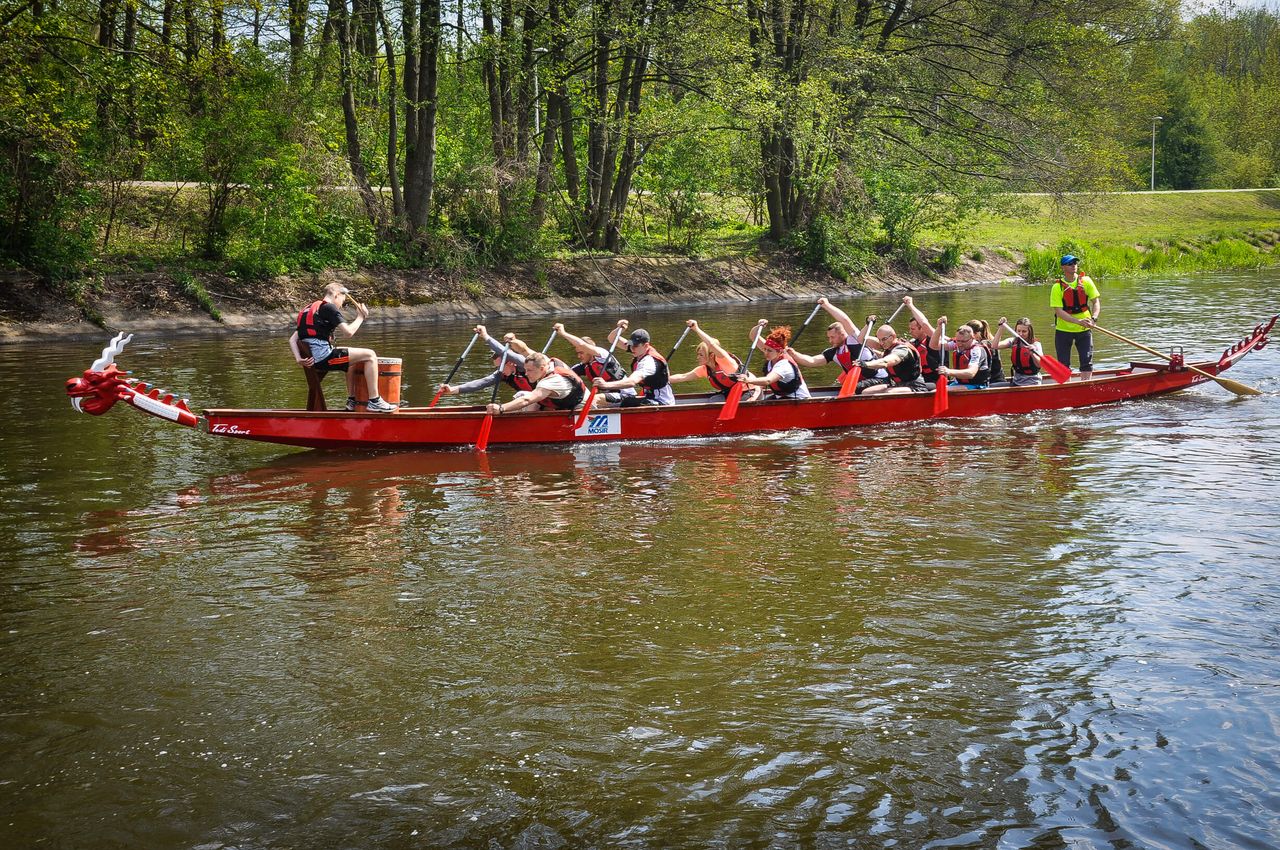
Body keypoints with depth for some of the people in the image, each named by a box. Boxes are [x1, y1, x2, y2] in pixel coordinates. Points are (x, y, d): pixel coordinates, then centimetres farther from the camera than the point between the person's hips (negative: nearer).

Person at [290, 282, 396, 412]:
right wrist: (360, 317, 2)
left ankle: (351, 400, 31)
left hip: (312, 359, 9)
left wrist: (299, 359, 2)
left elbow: (292, 340, 15)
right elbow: (349, 331, -15)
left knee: (353, 360, 32)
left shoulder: (309, 308, 21)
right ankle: (374, 402, -8)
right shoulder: (329, 307, -5)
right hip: (323, 357, -9)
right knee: (369, 355, -5)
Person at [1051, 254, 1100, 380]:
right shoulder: (1057, 287, -10)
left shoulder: (1086, 281, -3)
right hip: (1063, 330, -2)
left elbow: (1096, 301, -2)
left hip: (1084, 330, 2)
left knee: (1087, 363, 0)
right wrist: (1078, 321, -28)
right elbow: (1058, 311, -17)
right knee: (1064, 365, 5)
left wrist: (1093, 318, -21)